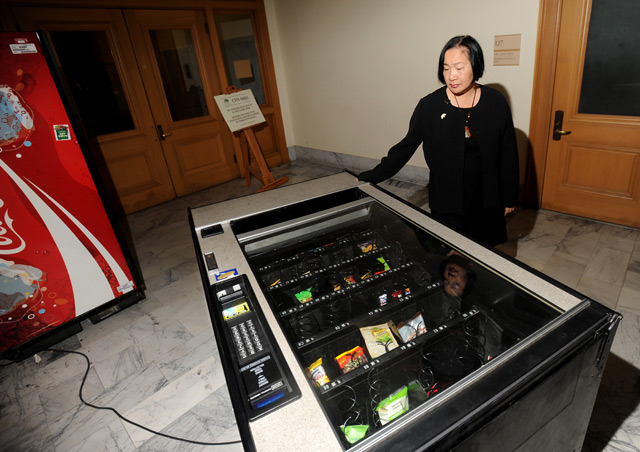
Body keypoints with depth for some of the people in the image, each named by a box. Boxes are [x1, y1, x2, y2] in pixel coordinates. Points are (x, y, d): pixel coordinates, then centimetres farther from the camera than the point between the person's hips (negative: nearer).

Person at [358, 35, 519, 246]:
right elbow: (405, 147, -3)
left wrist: (509, 198, 6)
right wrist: (368, 178, -5)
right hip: (446, 203, -1)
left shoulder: (496, 103, -3)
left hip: (486, 200, 2)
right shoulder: (429, 105, -7)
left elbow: (508, 155, 3)